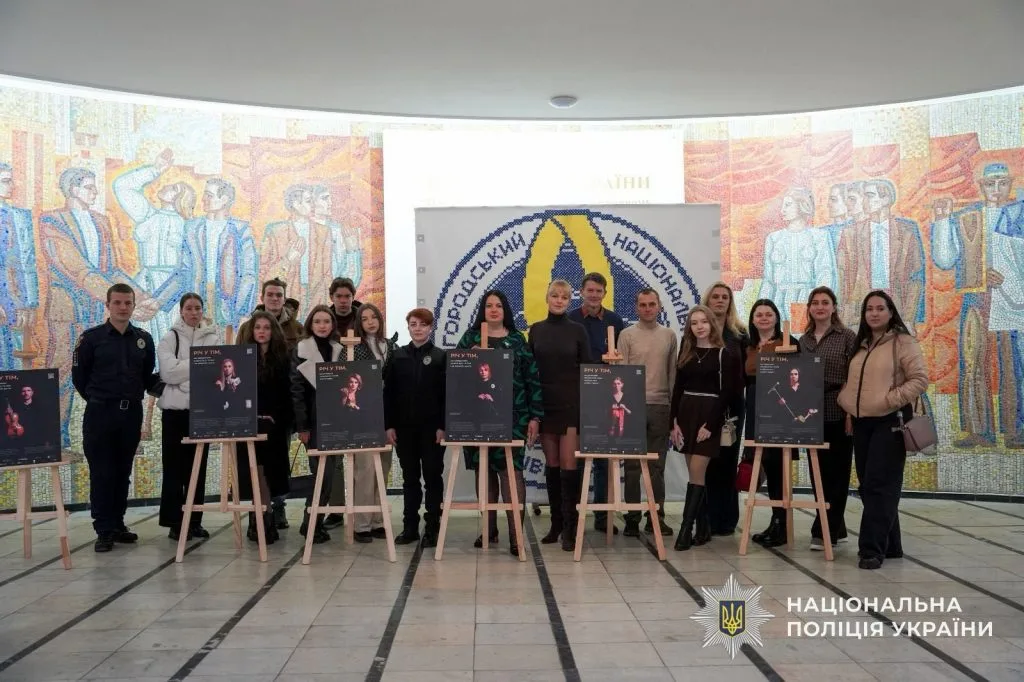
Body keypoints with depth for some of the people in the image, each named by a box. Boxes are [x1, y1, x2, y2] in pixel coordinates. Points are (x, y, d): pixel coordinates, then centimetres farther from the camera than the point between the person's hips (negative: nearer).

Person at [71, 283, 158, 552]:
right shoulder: (91, 337, -3)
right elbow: (79, 375, 3)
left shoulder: (144, 339, 6)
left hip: (132, 413, 3)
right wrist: (96, 399, 6)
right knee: (101, 473, -1)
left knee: (123, 472, 10)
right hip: (100, 413, -3)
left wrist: (133, 398, 8)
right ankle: (104, 530, 5)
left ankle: (118, 524, 20)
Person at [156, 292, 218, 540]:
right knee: (174, 467, 2)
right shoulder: (170, 339, 1)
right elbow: (169, 372, -12)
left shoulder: (212, 338, 8)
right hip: (175, 409, -2)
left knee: (198, 466, 8)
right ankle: (174, 522, 9)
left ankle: (194, 521, 17)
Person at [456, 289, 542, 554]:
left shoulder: (518, 340, 7)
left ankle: (515, 534, -7)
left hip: (512, 415, -2)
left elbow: (533, 379, 5)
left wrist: (535, 416, -1)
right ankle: (490, 528, 20)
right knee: (483, 468, 7)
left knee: (511, 468, -9)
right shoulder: (470, 337, 11)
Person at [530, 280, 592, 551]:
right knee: (552, 465, 9)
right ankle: (556, 522, 19)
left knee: (569, 465, -7)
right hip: (544, 403, 3)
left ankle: (570, 528, -4)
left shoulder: (577, 330, 1)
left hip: (572, 403, -3)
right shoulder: (536, 330, 8)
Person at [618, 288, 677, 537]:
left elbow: (673, 373, 12)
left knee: (657, 466, 6)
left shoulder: (669, 336, 10)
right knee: (632, 465, 2)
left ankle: (656, 517, 13)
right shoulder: (627, 335, 2)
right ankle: (632, 518, 9)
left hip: (661, 407, 2)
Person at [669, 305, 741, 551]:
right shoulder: (686, 352, 12)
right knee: (695, 473, 8)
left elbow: (727, 393, -8)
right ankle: (702, 527, 15)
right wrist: (674, 421, 1)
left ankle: (686, 528, -8)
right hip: (686, 413, 5)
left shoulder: (724, 354, -3)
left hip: (709, 415, -5)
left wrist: (711, 425, -15)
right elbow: (677, 388, 10)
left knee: (696, 473, -10)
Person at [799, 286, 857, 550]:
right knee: (818, 472, 8)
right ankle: (836, 529, 20)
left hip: (838, 413, -5)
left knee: (836, 473, 0)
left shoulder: (847, 336, -3)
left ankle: (824, 532, 3)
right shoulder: (803, 340, 12)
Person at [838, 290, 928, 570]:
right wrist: (845, 399, 7)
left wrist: (890, 399, -19)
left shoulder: (903, 342, -4)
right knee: (869, 487, 9)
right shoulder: (861, 346, 17)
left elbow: (920, 379, -11)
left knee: (879, 486, -10)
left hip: (890, 422, -7)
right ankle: (889, 545, 20)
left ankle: (873, 549, -7)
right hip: (862, 423, 8)